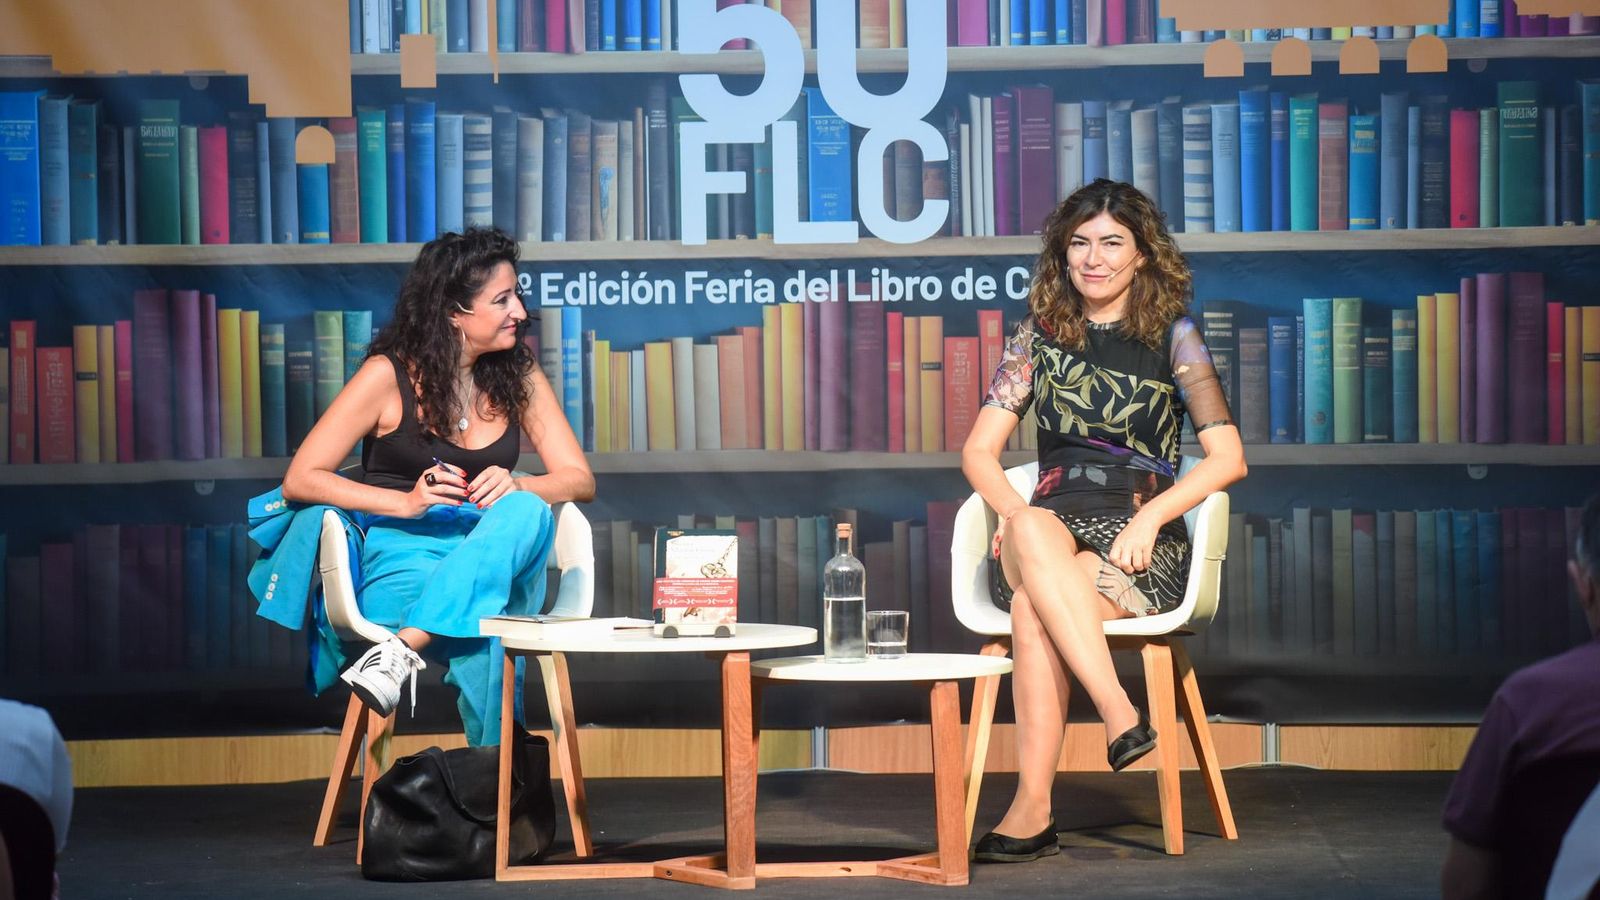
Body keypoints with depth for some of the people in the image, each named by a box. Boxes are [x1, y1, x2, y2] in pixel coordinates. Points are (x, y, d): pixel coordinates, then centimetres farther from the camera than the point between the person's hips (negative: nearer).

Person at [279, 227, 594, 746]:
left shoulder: (518, 380, 12)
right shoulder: (388, 376, -3)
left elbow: (579, 479, 7)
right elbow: (300, 480, -5)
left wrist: (516, 487, -17)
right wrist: (406, 502, -19)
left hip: (497, 568, 4)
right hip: (403, 560, -4)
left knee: (527, 513, -36)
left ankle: (401, 651, -43)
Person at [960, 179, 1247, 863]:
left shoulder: (1172, 336, 8)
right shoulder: (1040, 336, 16)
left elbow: (1228, 458, 0)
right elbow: (978, 451, 10)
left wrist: (1149, 517, -16)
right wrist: (1017, 514, -11)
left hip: (1144, 544, -2)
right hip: (1053, 530, 2)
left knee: (1034, 608, -34)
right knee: (1032, 533, -37)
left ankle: (1032, 810, -33)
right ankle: (1120, 715, -43)